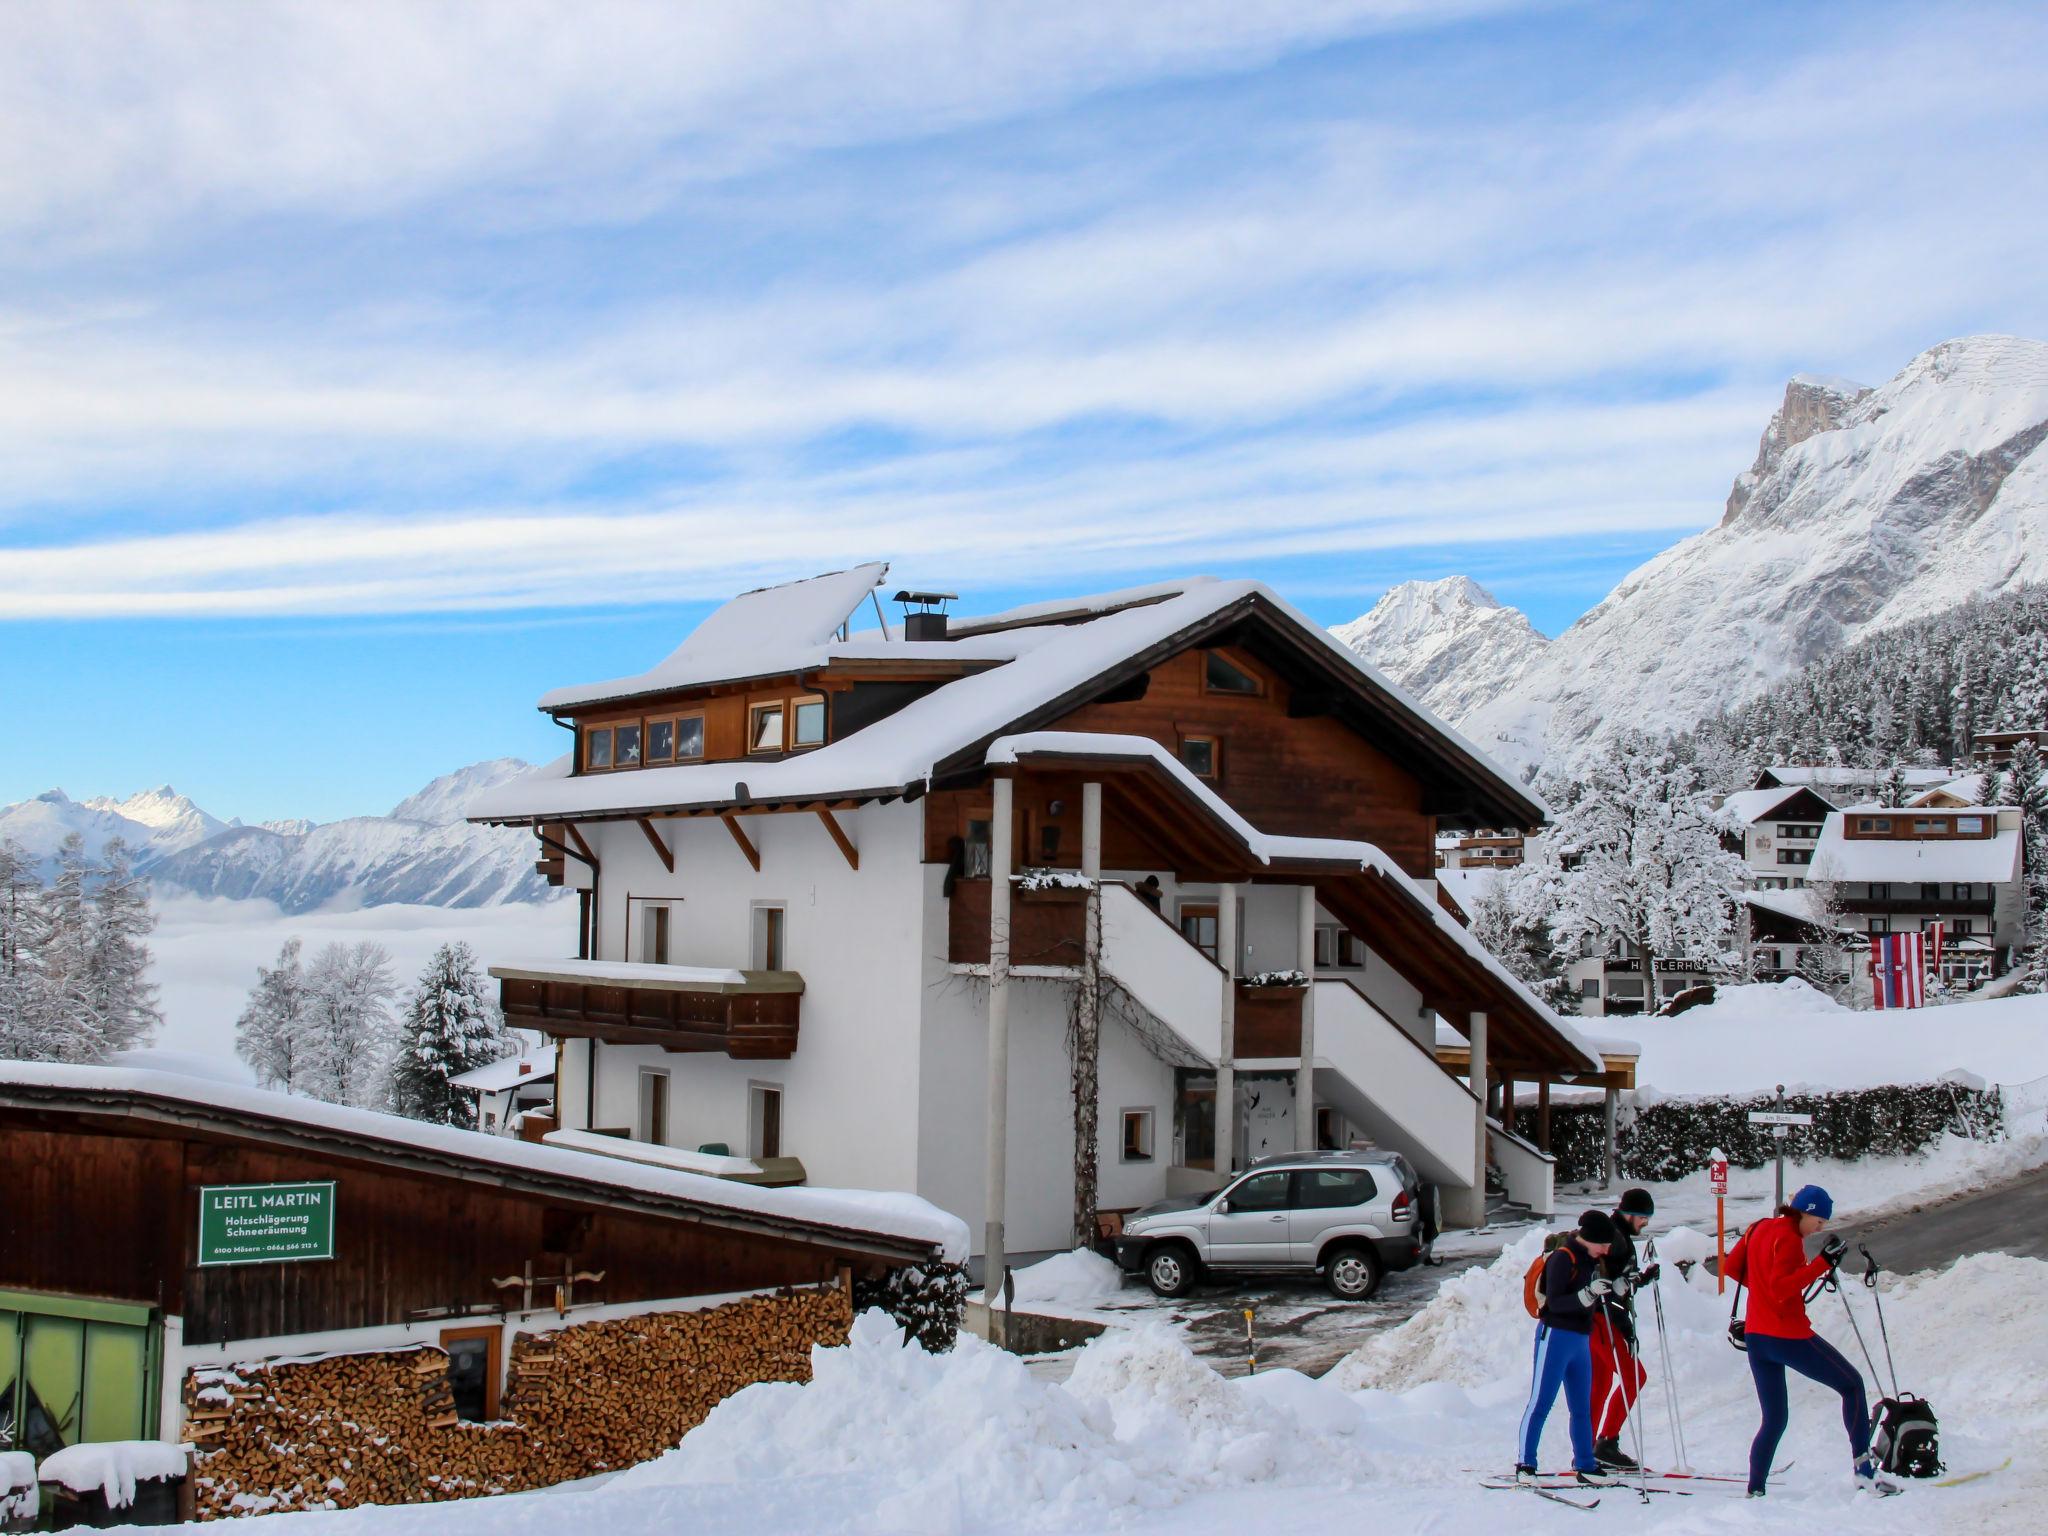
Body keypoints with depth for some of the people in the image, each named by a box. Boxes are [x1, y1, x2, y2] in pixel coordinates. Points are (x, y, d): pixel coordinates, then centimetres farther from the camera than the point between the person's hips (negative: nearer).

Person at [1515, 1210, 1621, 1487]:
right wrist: (1588, 1293, -31)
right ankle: (1525, 1464, -2)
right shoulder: (1563, 1258, -15)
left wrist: (1615, 1288, 6)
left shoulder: (1591, 1258, 11)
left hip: (1580, 1339, 9)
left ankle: (1585, 1466, 19)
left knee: (1582, 1407, 12)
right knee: (1540, 1402, -6)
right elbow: (1555, 1303, -21)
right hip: (1556, 1336, -9)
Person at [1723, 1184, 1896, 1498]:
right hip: (1788, 1336, -8)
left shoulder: (1760, 1228, 11)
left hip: (1756, 1337, 8)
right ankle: (1863, 1467, 3)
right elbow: (1781, 1289, -25)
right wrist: (1822, 1263, -28)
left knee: (1774, 1420, 13)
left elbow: (1731, 1267, 17)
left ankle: (1755, 1490, 5)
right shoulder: (1789, 1239, -14)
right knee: (1852, 1384, 7)